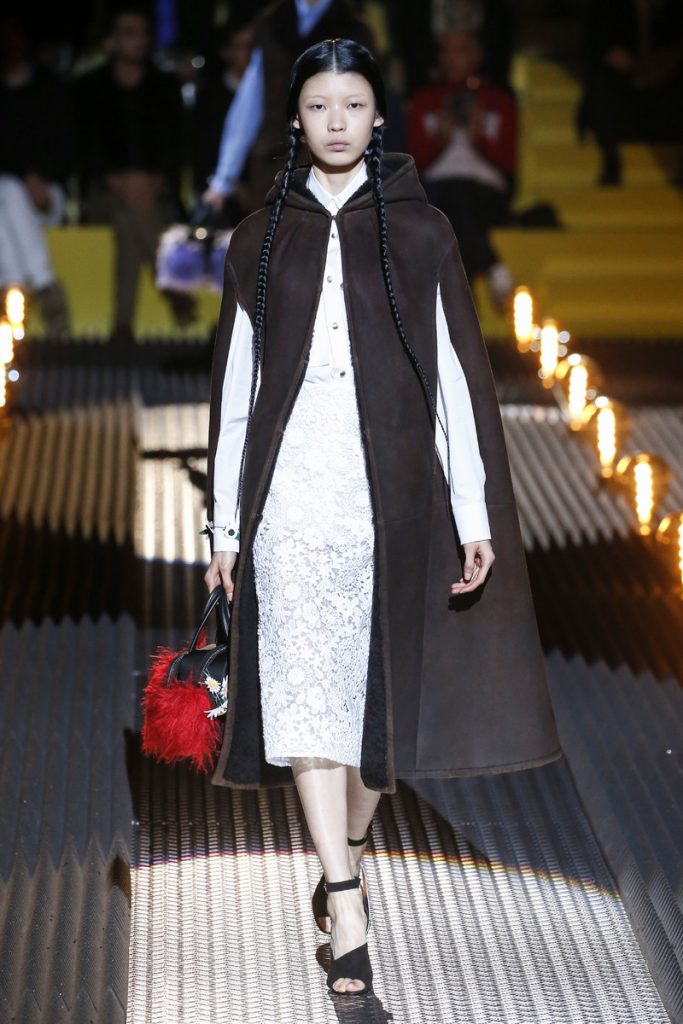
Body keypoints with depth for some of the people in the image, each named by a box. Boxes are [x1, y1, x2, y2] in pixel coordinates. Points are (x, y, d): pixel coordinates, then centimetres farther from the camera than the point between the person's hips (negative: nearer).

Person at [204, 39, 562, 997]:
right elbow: (234, 383, 11)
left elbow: (460, 371, 1)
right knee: (305, 690, -11)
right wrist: (226, 524, 8)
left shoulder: (421, 232, 5)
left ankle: (349, 846, 34)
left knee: (381, 685, 8)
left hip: (391, 486, 0)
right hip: (291, 488, 0)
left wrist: (475, 515, -6)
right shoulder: (261, 237, 9)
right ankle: (349, 916, -13)